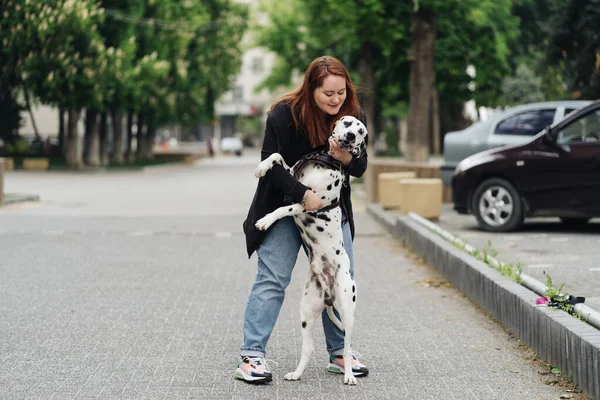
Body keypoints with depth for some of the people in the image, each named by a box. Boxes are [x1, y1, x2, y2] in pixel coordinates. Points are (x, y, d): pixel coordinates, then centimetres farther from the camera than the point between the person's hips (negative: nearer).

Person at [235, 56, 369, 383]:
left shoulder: (353, 116, -6)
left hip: (331, 209, 5)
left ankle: (338, 354, 19)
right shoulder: (284, 114, -19)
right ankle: (251, 356, -7)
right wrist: (303, 194, -27)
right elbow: (270, 164, -18)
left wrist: (346, 158, -25)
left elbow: (361, 168, -2)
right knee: (272, 279, -9)